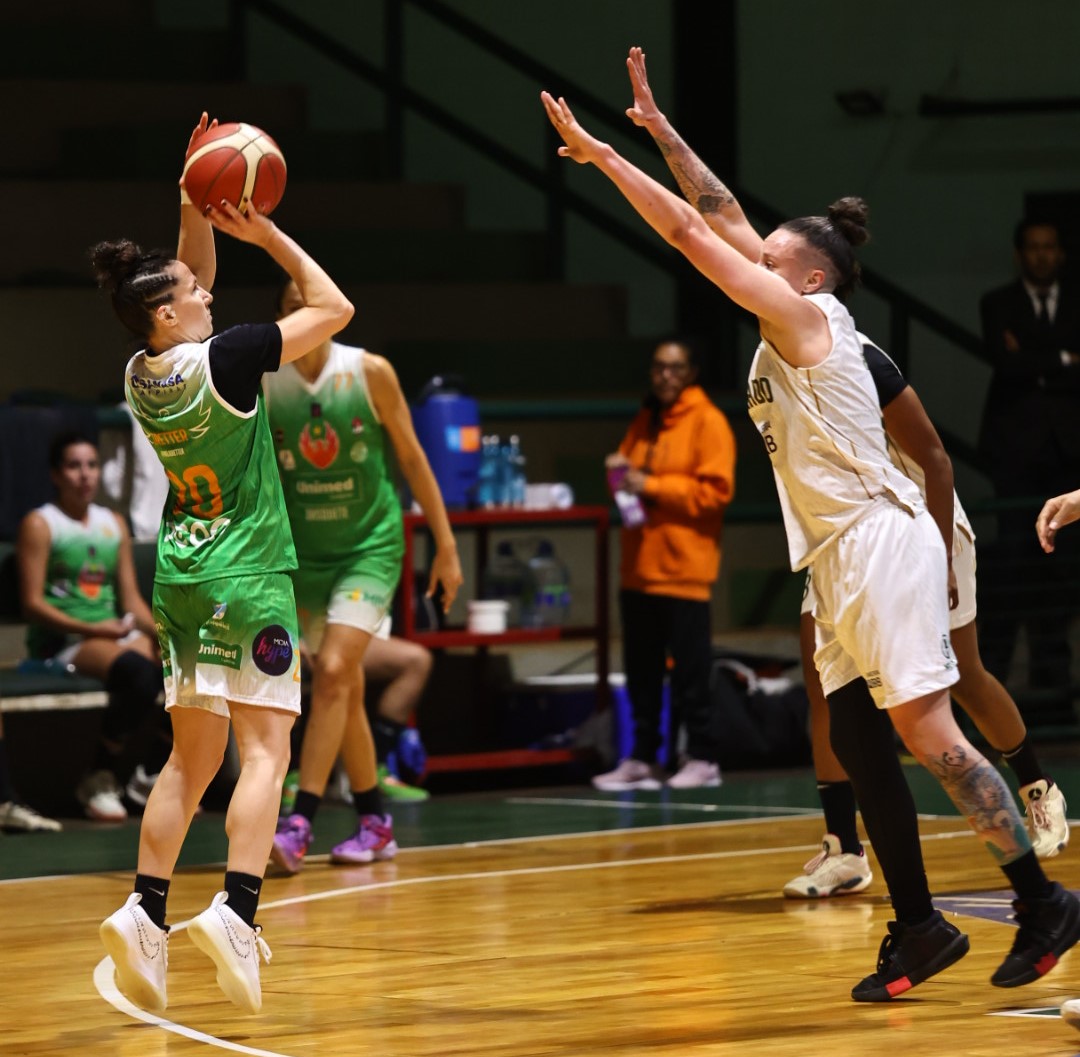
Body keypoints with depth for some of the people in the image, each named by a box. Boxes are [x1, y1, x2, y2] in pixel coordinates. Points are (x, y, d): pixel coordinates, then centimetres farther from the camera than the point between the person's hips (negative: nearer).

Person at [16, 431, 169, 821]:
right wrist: (90, 629, -18)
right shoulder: (40, 524, 1)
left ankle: (151, 775, -4)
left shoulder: (113, 523, 20)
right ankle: (100, 781, -19)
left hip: (114, 632, 6)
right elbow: (32, 603, -7)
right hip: (60, 641, -6)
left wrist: (159, 630, -3)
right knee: (140, 673, -36)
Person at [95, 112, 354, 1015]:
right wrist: (265, 234, -2)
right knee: (264, 748, -8)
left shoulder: (142, 374, 4)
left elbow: (193, 278, 21)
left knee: (191, 758, 12)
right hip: (247, 575, -7)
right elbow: (333, 306, -7)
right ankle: (236, 911, -24)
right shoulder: (222, 359, -15)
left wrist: (196, 206, 13)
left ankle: (146, 912, 2)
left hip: (180, 573, 7)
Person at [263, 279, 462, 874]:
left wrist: (445, 545, 1)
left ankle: (299, 824, -22)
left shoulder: (370, 373, -9)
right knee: (345, 690, 8)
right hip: (304, 552, 3)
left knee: (333, 672, -19)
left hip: (370, 546, -3)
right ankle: (375, 824, 21)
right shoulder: (260, 385, -5)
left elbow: (411, 459, 0)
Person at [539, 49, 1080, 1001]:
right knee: (857, 744, 6)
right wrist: (658, 128, 20)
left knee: (925, 733, -11)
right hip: (841, 560, 10)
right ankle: (918, 928, 8)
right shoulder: (793, 330, 14)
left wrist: (600, 155, -6)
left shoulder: (807, 315, -9)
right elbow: (726, 221, 20)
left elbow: (690, 234, -10)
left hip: (881, 545, -10)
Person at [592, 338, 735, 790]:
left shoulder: (707, 422, -5)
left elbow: (716, 489, -14)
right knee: (641, 669, 8)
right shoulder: (645, 422, 17)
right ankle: (642, 758, 13)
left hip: (683, 568, -7)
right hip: (639, 567, 7)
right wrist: (620, 475, 0)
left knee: (689, 668, -4)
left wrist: (653, 487, -17)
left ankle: (702, 758, 1)